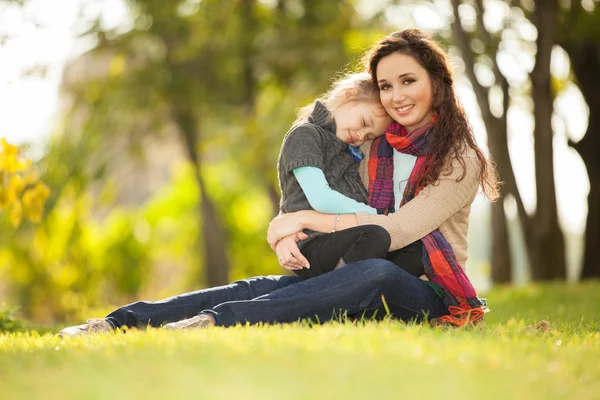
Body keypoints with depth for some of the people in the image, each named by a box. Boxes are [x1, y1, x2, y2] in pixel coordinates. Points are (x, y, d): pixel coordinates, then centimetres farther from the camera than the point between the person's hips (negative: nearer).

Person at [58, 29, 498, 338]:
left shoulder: (460, 159, -6)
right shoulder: (376, 148, 12)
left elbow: (399, 230, -17)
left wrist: (306, 219, -18)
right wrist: (290, 236, -16)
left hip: (428, 298, -5)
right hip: (367, 294, 6)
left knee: (375, 272, -39)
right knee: (264, 287, -20)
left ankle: (215, 322, -52)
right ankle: (119, 321, -32)